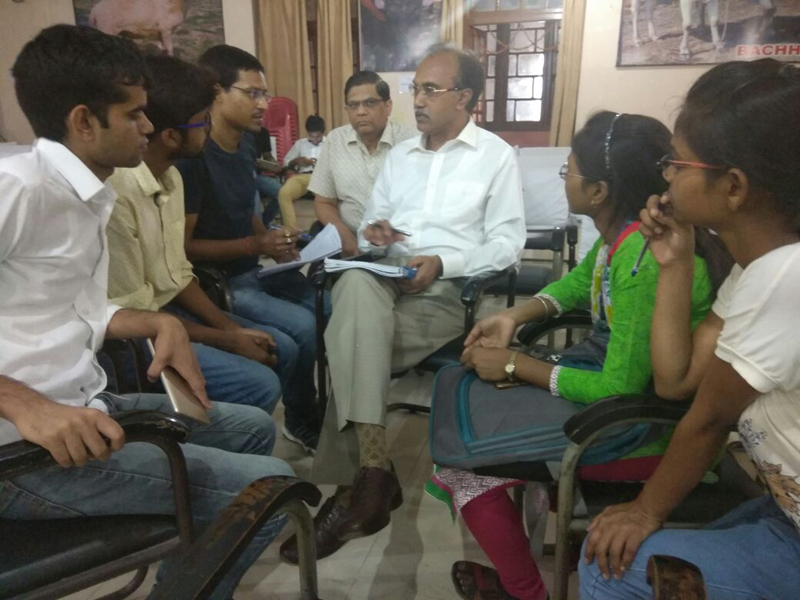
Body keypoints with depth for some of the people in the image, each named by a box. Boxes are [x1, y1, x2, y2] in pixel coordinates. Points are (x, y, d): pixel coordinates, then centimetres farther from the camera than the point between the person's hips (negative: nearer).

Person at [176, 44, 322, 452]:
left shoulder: (246, 145, 6)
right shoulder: (191, 157, -20)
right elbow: (181, 246, -20)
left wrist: (273, 243, -1)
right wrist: (256, 245, -23)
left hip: (254, 269, 9)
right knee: (303, 325, -21)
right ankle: (302, 423, 5)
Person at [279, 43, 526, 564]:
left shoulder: (497, 155, 5)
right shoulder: (400, 154, 23)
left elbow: (508, 244, -3)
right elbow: (373, 220, 22)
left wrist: (443, 262, -17)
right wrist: (374, 231, -3)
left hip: (448, 291, -4)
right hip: (386, 280, 4)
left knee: (351, 345, -29)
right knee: (356, 285, -33)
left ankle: (355, 481, -13)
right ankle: (373, 472, -31)